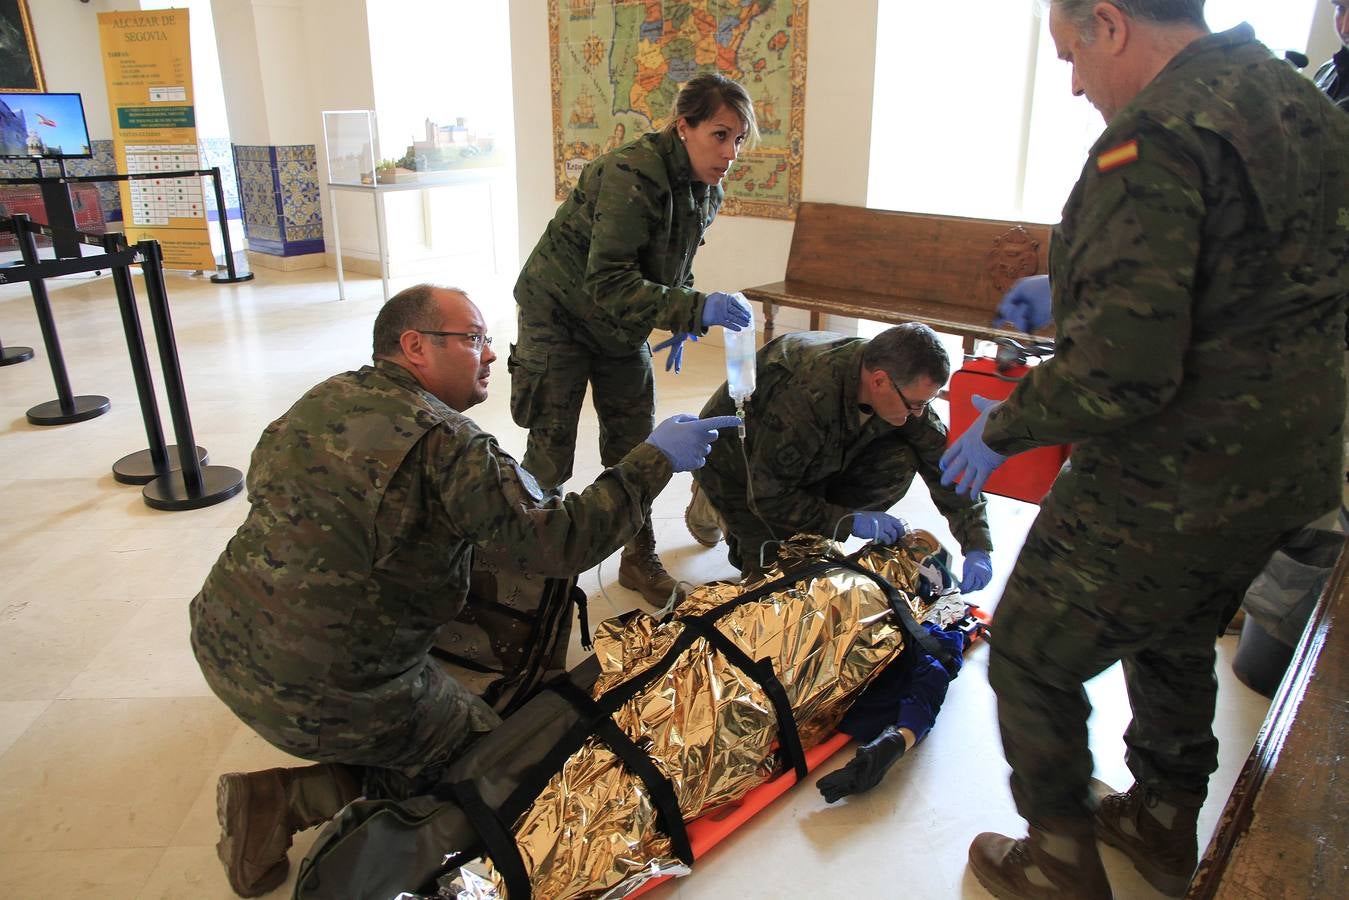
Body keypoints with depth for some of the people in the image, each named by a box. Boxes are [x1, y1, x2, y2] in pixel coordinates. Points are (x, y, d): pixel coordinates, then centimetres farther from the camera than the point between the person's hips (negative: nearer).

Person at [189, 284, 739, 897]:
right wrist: (654, 460, -14)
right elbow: (555, 544, -23)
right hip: (323, 701, -8)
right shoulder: (444, 441, -19)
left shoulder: (324, 398, 5)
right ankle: (289, 801, 0)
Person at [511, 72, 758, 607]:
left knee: (634, 442, 9)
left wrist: (680, 324, 0)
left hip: (622, 323, 7)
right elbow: (608, 281, -35)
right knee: (550, 448, -2)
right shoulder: (631, 175, -30)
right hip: (560, 311, -7)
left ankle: (639, 560, 23)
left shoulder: (706, 189, -3)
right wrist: (693, 309, -44)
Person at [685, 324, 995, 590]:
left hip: (810, 463, 6)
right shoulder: (804, 398, -42)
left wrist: (977, 546, -19)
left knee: (899, 462, -17)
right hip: (735, 464, -6)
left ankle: (812, 535, 0)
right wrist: (848, 521, -32)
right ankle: (714, 506, 13)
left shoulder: (905, 387, -21)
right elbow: (769, 497, -32)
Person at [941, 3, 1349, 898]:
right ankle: (1165, 825, 50)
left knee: (1031, 663, 10)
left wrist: (1001, 428, -14)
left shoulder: (1155, 138, -24)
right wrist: (1070, 286, 21)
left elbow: (1120, 375, -31)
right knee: (1176, 644, 30)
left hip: (1167, 494, -10)